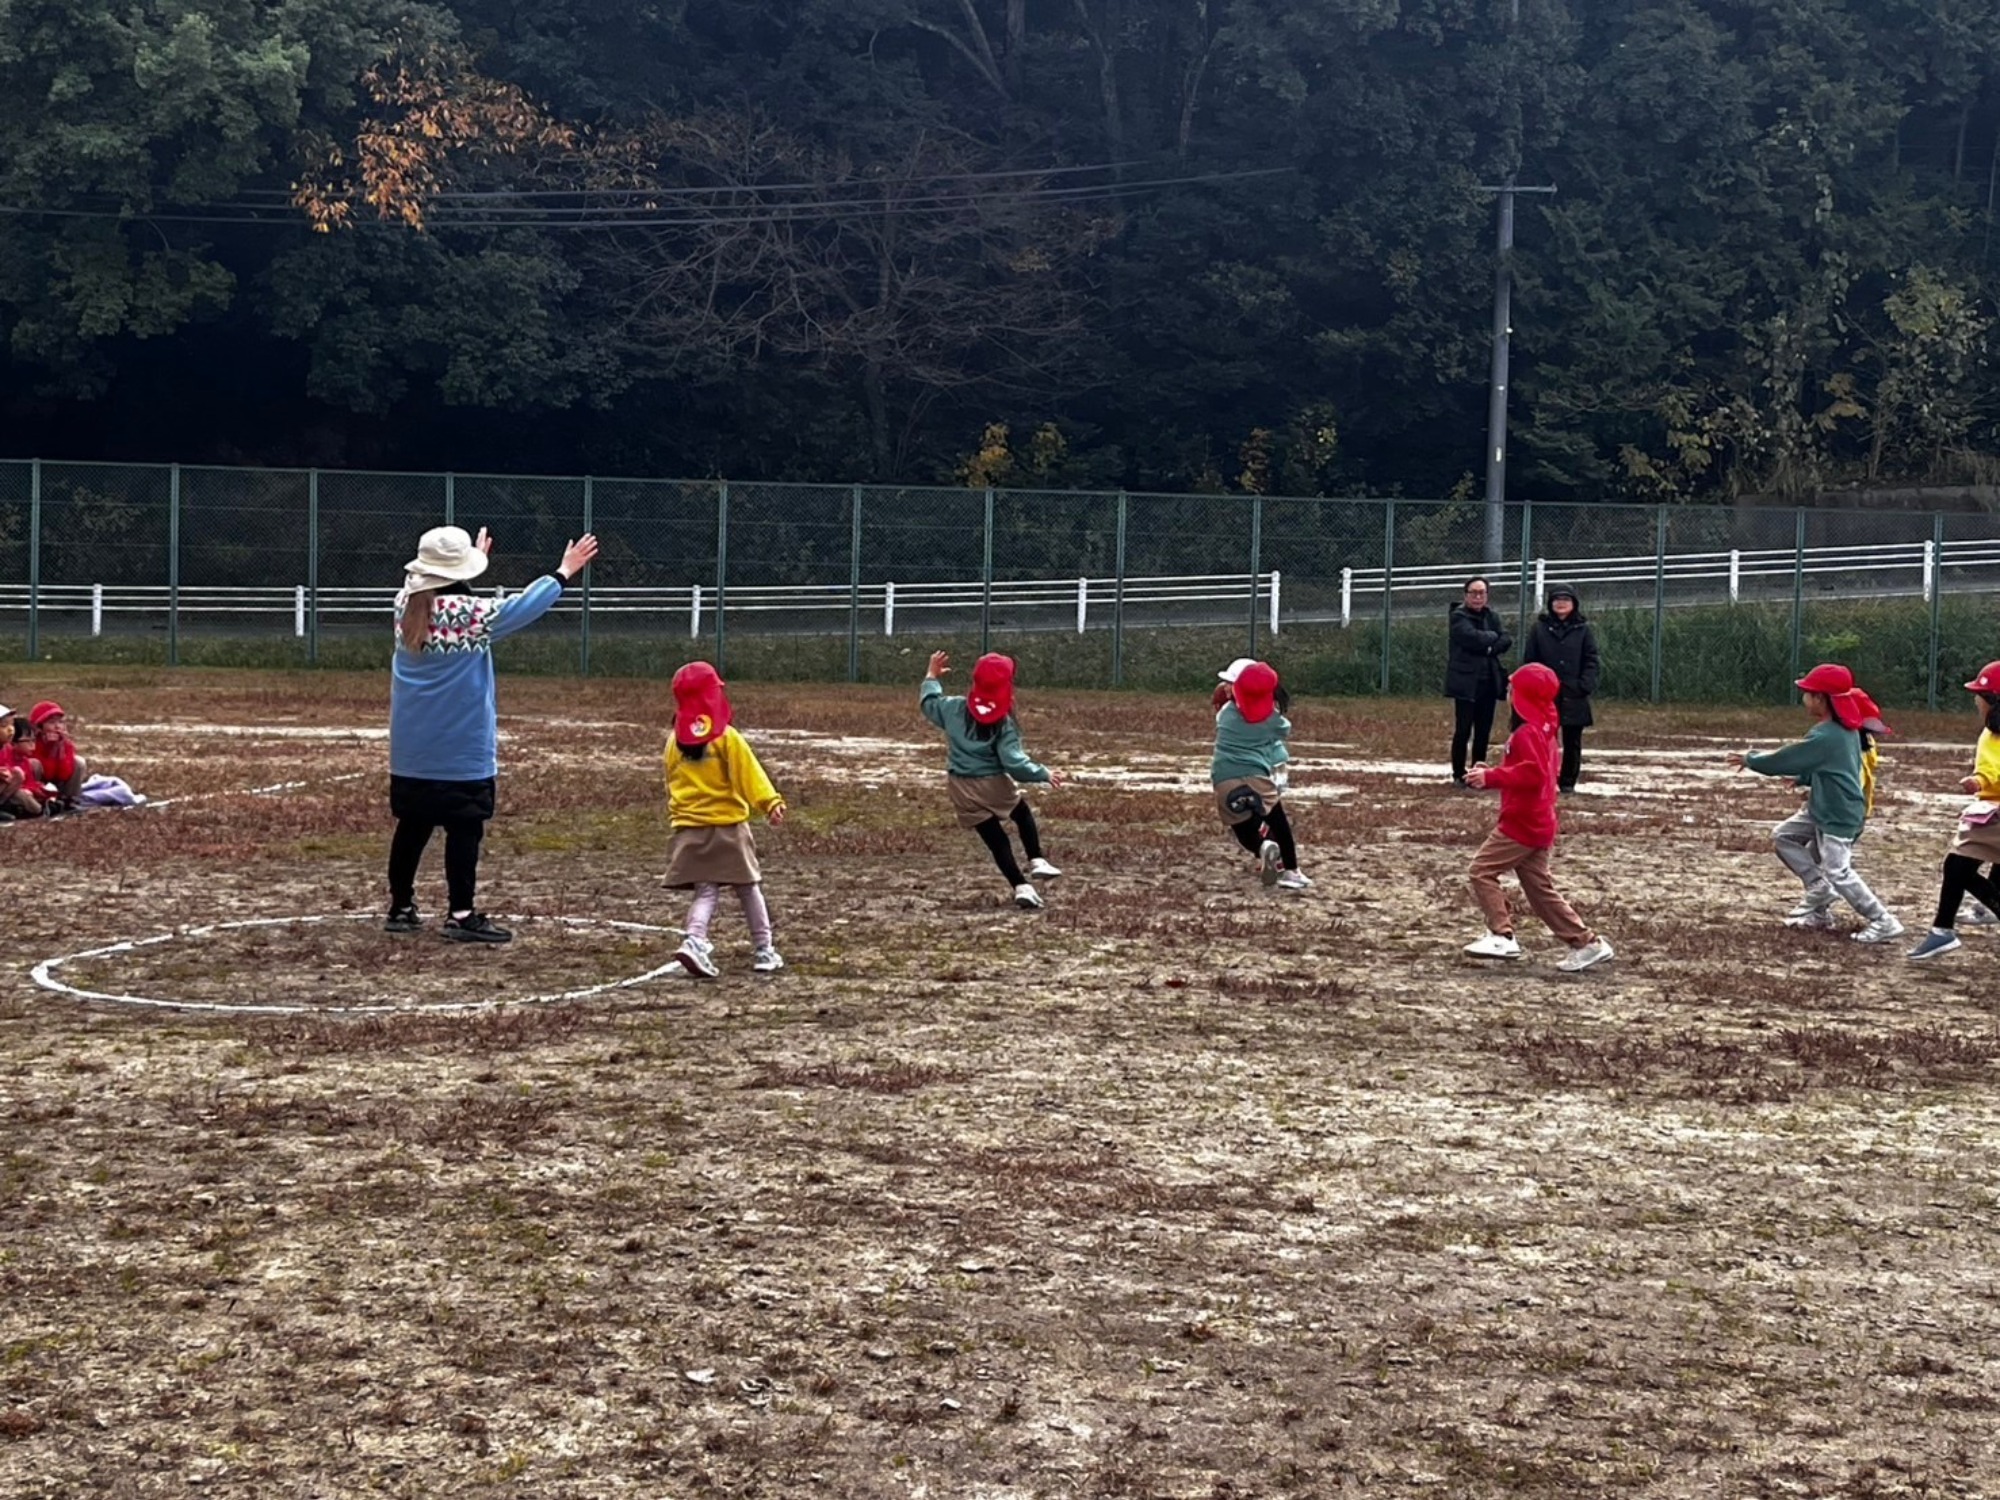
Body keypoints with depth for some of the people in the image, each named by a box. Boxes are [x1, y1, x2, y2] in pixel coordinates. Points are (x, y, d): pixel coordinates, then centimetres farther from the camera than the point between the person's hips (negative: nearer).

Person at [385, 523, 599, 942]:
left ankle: (400, 907, 22)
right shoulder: (468, 612, -16)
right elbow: (522, 607, -9)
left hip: (411, 751, 7)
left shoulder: (407, 605, 2)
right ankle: (462, 915, -2)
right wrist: (564, 572, 3)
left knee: (412, 826, 14)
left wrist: (475, 556, 38)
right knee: (464, 829, -2)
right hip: (461, 749, -7)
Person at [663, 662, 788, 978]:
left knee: (705, 892, 4)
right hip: (727, 826, -4)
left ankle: (695, 941, -21)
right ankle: (763, 950, 16)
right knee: (748, 889, 9)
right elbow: (749, 774, -19)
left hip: (688, 829, 4)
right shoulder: (726, 738, -10)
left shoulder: (675, 741, 6)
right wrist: (770, 803, -24)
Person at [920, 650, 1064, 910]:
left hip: (962, 789, 3)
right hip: (993, 784, -3)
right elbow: (1014, 762, -18)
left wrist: (932, 676, 28)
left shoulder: (954, 709, -5)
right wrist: (1044, 774, -8)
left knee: (995, 839, 6)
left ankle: (1021, 887, 0)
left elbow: (928, 702, 15)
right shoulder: (1004, 723, -14)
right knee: (1023, 814, 27)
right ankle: (1036, 862, 16)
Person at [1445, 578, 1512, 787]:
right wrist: (1492, 636, -4)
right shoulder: (1459, 616, -4)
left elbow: (1506, 640, 4)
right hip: (1466, 681, -6)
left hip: (1489, 681, 6)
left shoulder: (1491, 616, 14)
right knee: (1463, 730, -6)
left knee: (1483, 731, 6)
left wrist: (1491, 648, -13)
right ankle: (1458, 775, 1)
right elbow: (1472, 636, -20)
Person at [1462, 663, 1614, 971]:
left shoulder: (1528, 734, -16)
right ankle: (1586, 942, 12)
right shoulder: (1544, 730, 16)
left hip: (1522, 824, -10)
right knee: (1540, 889, 12)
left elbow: (1534, 773, -29)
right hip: (1537, 824, 10)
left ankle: (1502, 936, -12)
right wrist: (1490, 775, 16)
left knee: (1482, 870, -7)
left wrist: (1491, 777, -29)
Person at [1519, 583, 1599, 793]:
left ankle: (1567, 782, 15)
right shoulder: (1539, 628, 4)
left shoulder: (1583, 629, 4)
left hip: (1574, 697, 0)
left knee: (1572, 742, 7)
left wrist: (1584, 687, -11)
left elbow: (1591, 661, 2)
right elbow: (1529, 660, 4)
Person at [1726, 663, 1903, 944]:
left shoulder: (1825, 737, -24)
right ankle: (1819, 890, 14)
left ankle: (1884, 922, -6)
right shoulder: (1846, 728, 5)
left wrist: (1750, 760, -4)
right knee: (1782, 836, 12)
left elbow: (1787, 760, -16)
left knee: (1838, 872, -10)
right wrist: (1803, 779, 8)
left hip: (1839, 815, -10)